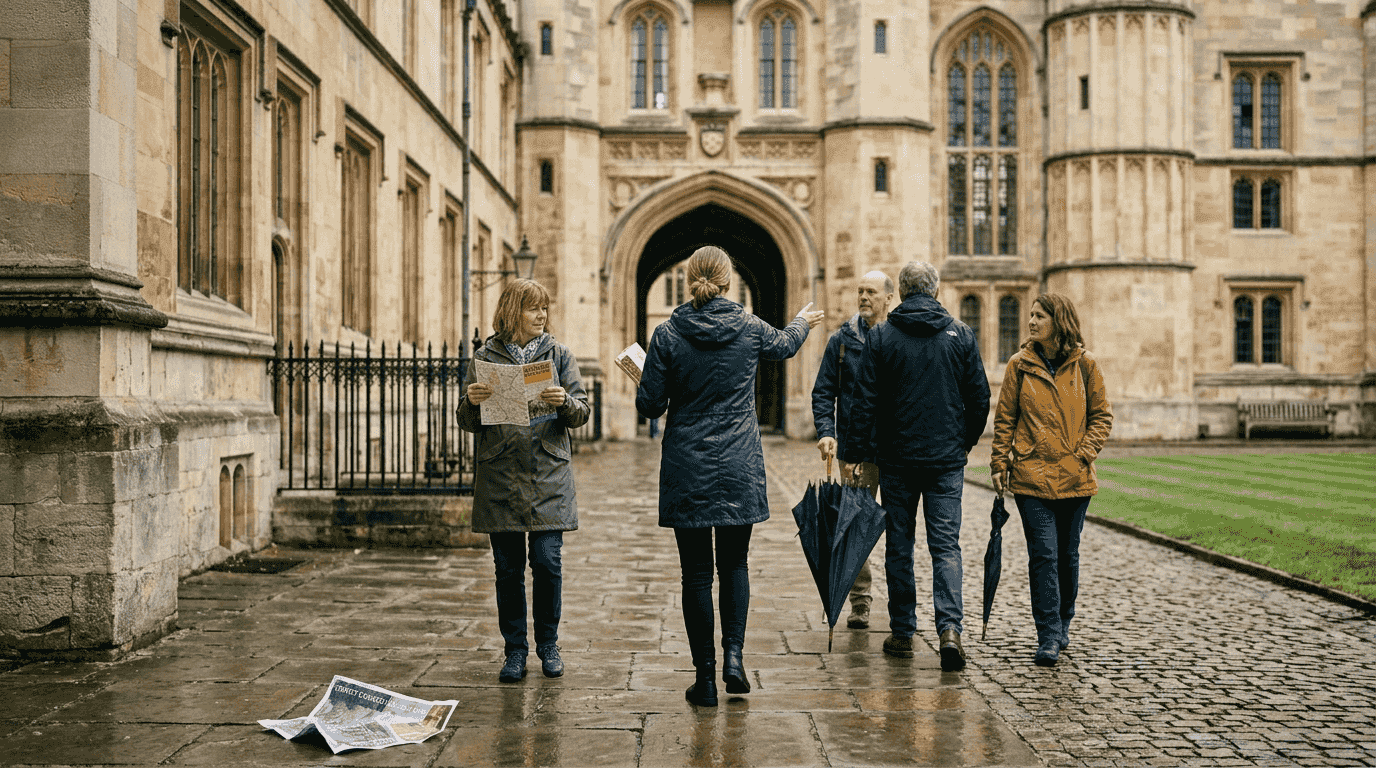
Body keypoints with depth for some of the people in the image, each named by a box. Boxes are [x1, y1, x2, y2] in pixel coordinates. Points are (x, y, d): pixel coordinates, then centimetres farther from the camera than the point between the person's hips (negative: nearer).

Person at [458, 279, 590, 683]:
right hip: (500, 477, 0)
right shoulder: (485, 358, 7)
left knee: (547, 563, -2)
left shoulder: (558, 354, 7)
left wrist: (564, 402, -18)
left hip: (548, 475, 0)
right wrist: (471, 402, -14)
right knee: (508, 568, 4)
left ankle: (548, 645, 15)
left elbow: (582, 412, 3)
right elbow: (469, 423, 7)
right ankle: (515, 649, 16)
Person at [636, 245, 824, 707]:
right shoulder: (749, 329, -2)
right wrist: (803, 322, 43)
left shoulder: (668, 334, -7)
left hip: (686, 470, -1)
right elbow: (785, 344, 22)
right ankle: (733, 655, 0)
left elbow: (650, 406, -5)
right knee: (734, 565, 16)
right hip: (739, 470, 1)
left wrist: (643, 387, 17)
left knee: (697, 573, 5)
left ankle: (706, 677, 8)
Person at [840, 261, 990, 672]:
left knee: (899, 545, 9)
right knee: (946, 544, 2)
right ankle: (950, 629, -14)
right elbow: (980, 397, 4)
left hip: (897, 457, -1)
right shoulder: (960, 334, 1)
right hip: (947, 458, 1)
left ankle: (902, 633, 15)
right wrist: (965, 441, 19)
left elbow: (864, 401, -5)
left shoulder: (880, 337, -3)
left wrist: (855, 453, 2)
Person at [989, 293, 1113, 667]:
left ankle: (1062, 625, 30)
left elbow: (1102, 416, 6)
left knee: (1068, 554, 11)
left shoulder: (1084, 365, 2)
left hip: (1074, 478, 1)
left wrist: (1084, 453, -7)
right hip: (1031, 475, -1)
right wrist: (999, 464, 0)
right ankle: (1049, 638, -4)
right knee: (1043, 554, -8)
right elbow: (1004, 419, 5)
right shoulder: (1020, 365, 2)